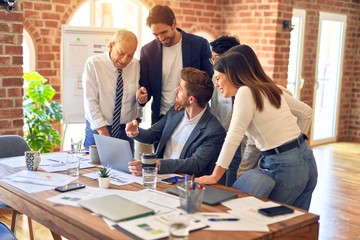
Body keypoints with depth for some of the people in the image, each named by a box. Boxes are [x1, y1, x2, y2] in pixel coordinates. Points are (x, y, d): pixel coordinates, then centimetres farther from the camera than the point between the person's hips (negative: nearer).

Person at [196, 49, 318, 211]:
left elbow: (234, 137, -20)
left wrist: (215, 176, -18)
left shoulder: (245, 92, -12)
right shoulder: (269, 88, 13)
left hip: (284, 167, -9)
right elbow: (306, 112, 20)